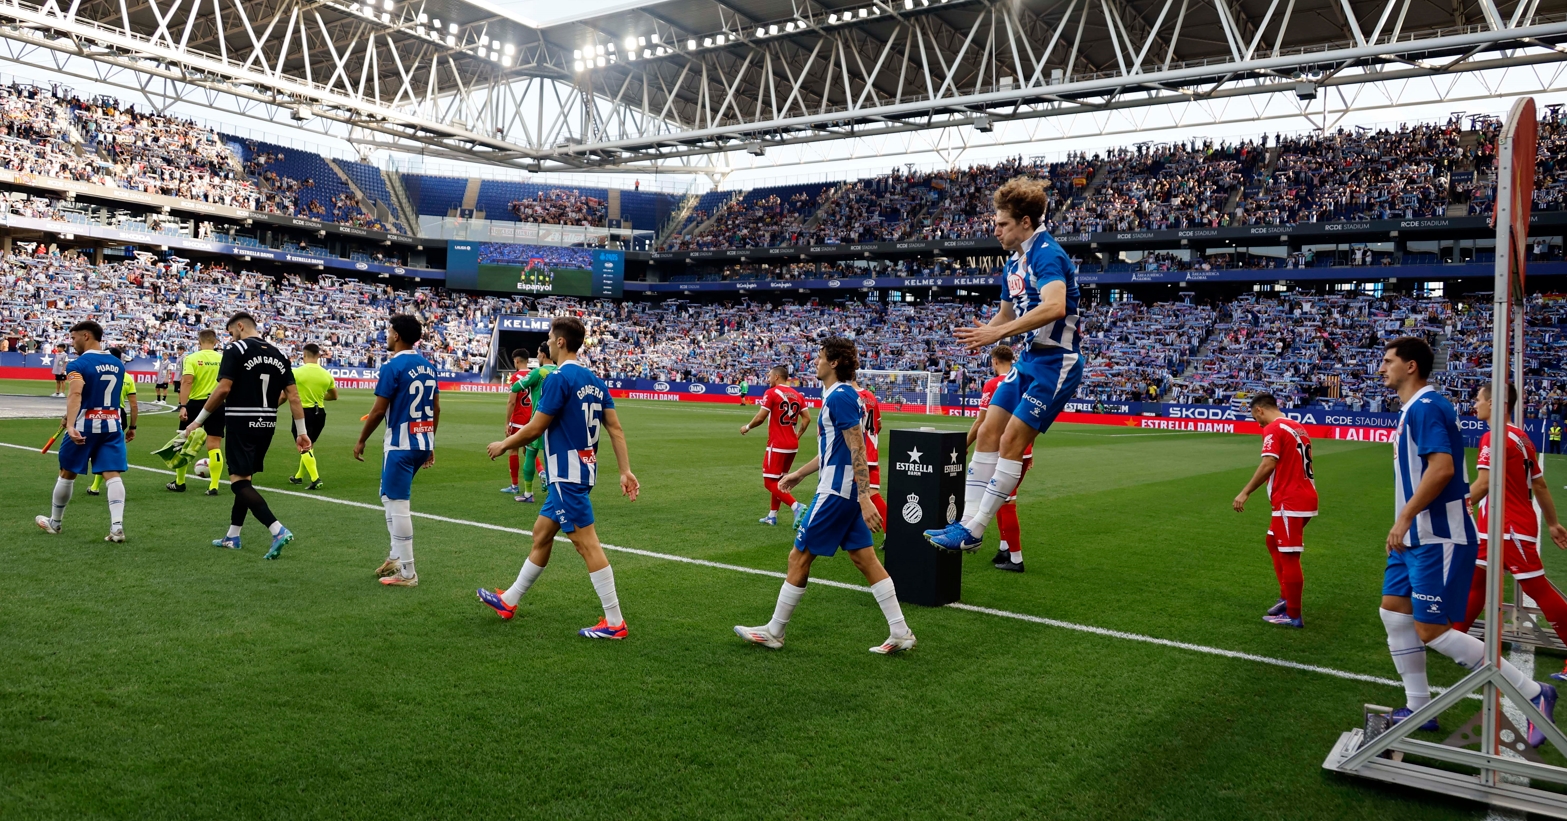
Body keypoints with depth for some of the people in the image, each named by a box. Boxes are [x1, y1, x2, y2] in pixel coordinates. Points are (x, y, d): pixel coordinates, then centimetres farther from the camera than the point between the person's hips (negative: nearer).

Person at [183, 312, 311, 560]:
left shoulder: (235, 349, -6)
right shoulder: (278, 354, 10)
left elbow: (223, 389, -14)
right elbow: (293, 395, 7)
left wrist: (198, 421, -6)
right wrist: (301, 431, 9)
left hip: (241, 423, -7)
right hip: (267, 425, 7)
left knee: (239, 482, -6)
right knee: (245, 478, 18)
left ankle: (278, 530, -22)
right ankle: (232, 536, 27)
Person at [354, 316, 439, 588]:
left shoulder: (393, 366, -13)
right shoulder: (428, 366, 9)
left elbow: (379, 410, -13)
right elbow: (436, 408, 12)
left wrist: (361, 441, -1)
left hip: (400, 444, -8)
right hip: (423, 443, 8)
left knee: (398, 504, -1)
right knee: (390, 496, 23)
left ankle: (407, 573, 4)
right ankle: (396, 556, 26)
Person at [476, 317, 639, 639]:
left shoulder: (559, 378, -15)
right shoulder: (595, 380, 10)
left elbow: (534, 429, -14)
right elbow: (616, 429, 6)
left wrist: (503, 444, 3)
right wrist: (626, 471, 6)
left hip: (567, 474, -10)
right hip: (583, 469, 10)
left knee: (587, 543, -7)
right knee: (541, 534, 20)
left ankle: (614, 622, -4)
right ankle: (509, 601, 34)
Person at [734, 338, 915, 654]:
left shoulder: (840, 397, -16)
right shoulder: (838, 395, 14)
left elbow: (857, 450, -22)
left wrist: (865, 499, -26)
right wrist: (799, 473, 30)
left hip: (836, 492, -10)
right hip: (846, 492, 10)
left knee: (799, 557, 1)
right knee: (864, 558, 9)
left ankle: (773, 632, 13)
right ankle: (900, 633, 10)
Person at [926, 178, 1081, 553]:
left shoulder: (1047, 254, -18)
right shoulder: (1014, 262, 12)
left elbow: (1054, 306, -36)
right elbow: (1007, 312, 24)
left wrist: (997, 333, -36)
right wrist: (982, 333, 2)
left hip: (1055, 363, -9)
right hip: (1028, 360, 9)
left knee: (1011, 441, -11)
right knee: (987, 433, 2)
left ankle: (973, 532, -6)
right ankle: (967, 520, 6)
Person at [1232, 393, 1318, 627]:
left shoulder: (1273, 428, -12)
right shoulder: (1296, 427, 14)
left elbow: (1268, 465, -23)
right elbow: (1294, 464, 16)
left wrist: (1245, 493, -21)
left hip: (1290, 502, -9)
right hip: (1304, 497, 9)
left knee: (1289, 556, -1)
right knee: (1274, 541, 22)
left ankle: (1293, 615, 7)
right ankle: (1287, 598, 24)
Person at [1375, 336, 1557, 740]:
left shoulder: (1425, 406, -17)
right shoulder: (1413, 408, 14)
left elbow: (1442, 467, -28)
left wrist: (1405, 517, -25)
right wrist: (1406, 524, 22)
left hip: (1438, 539, -10)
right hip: (1417, 537, 10)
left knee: (1432, 631, -7)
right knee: (1393, 611, 10)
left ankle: (1533, 693, 5)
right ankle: (1418, 709, 19)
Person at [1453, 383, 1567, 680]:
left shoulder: (1494, 438, -18)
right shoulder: (1519, 437, 11)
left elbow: (1484, 484, -25)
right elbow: (1540, 485, 15)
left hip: (1512, 528, -10)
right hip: (1496, 527, 10)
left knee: (1538, 588, -3)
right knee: (1475, 580, 13)